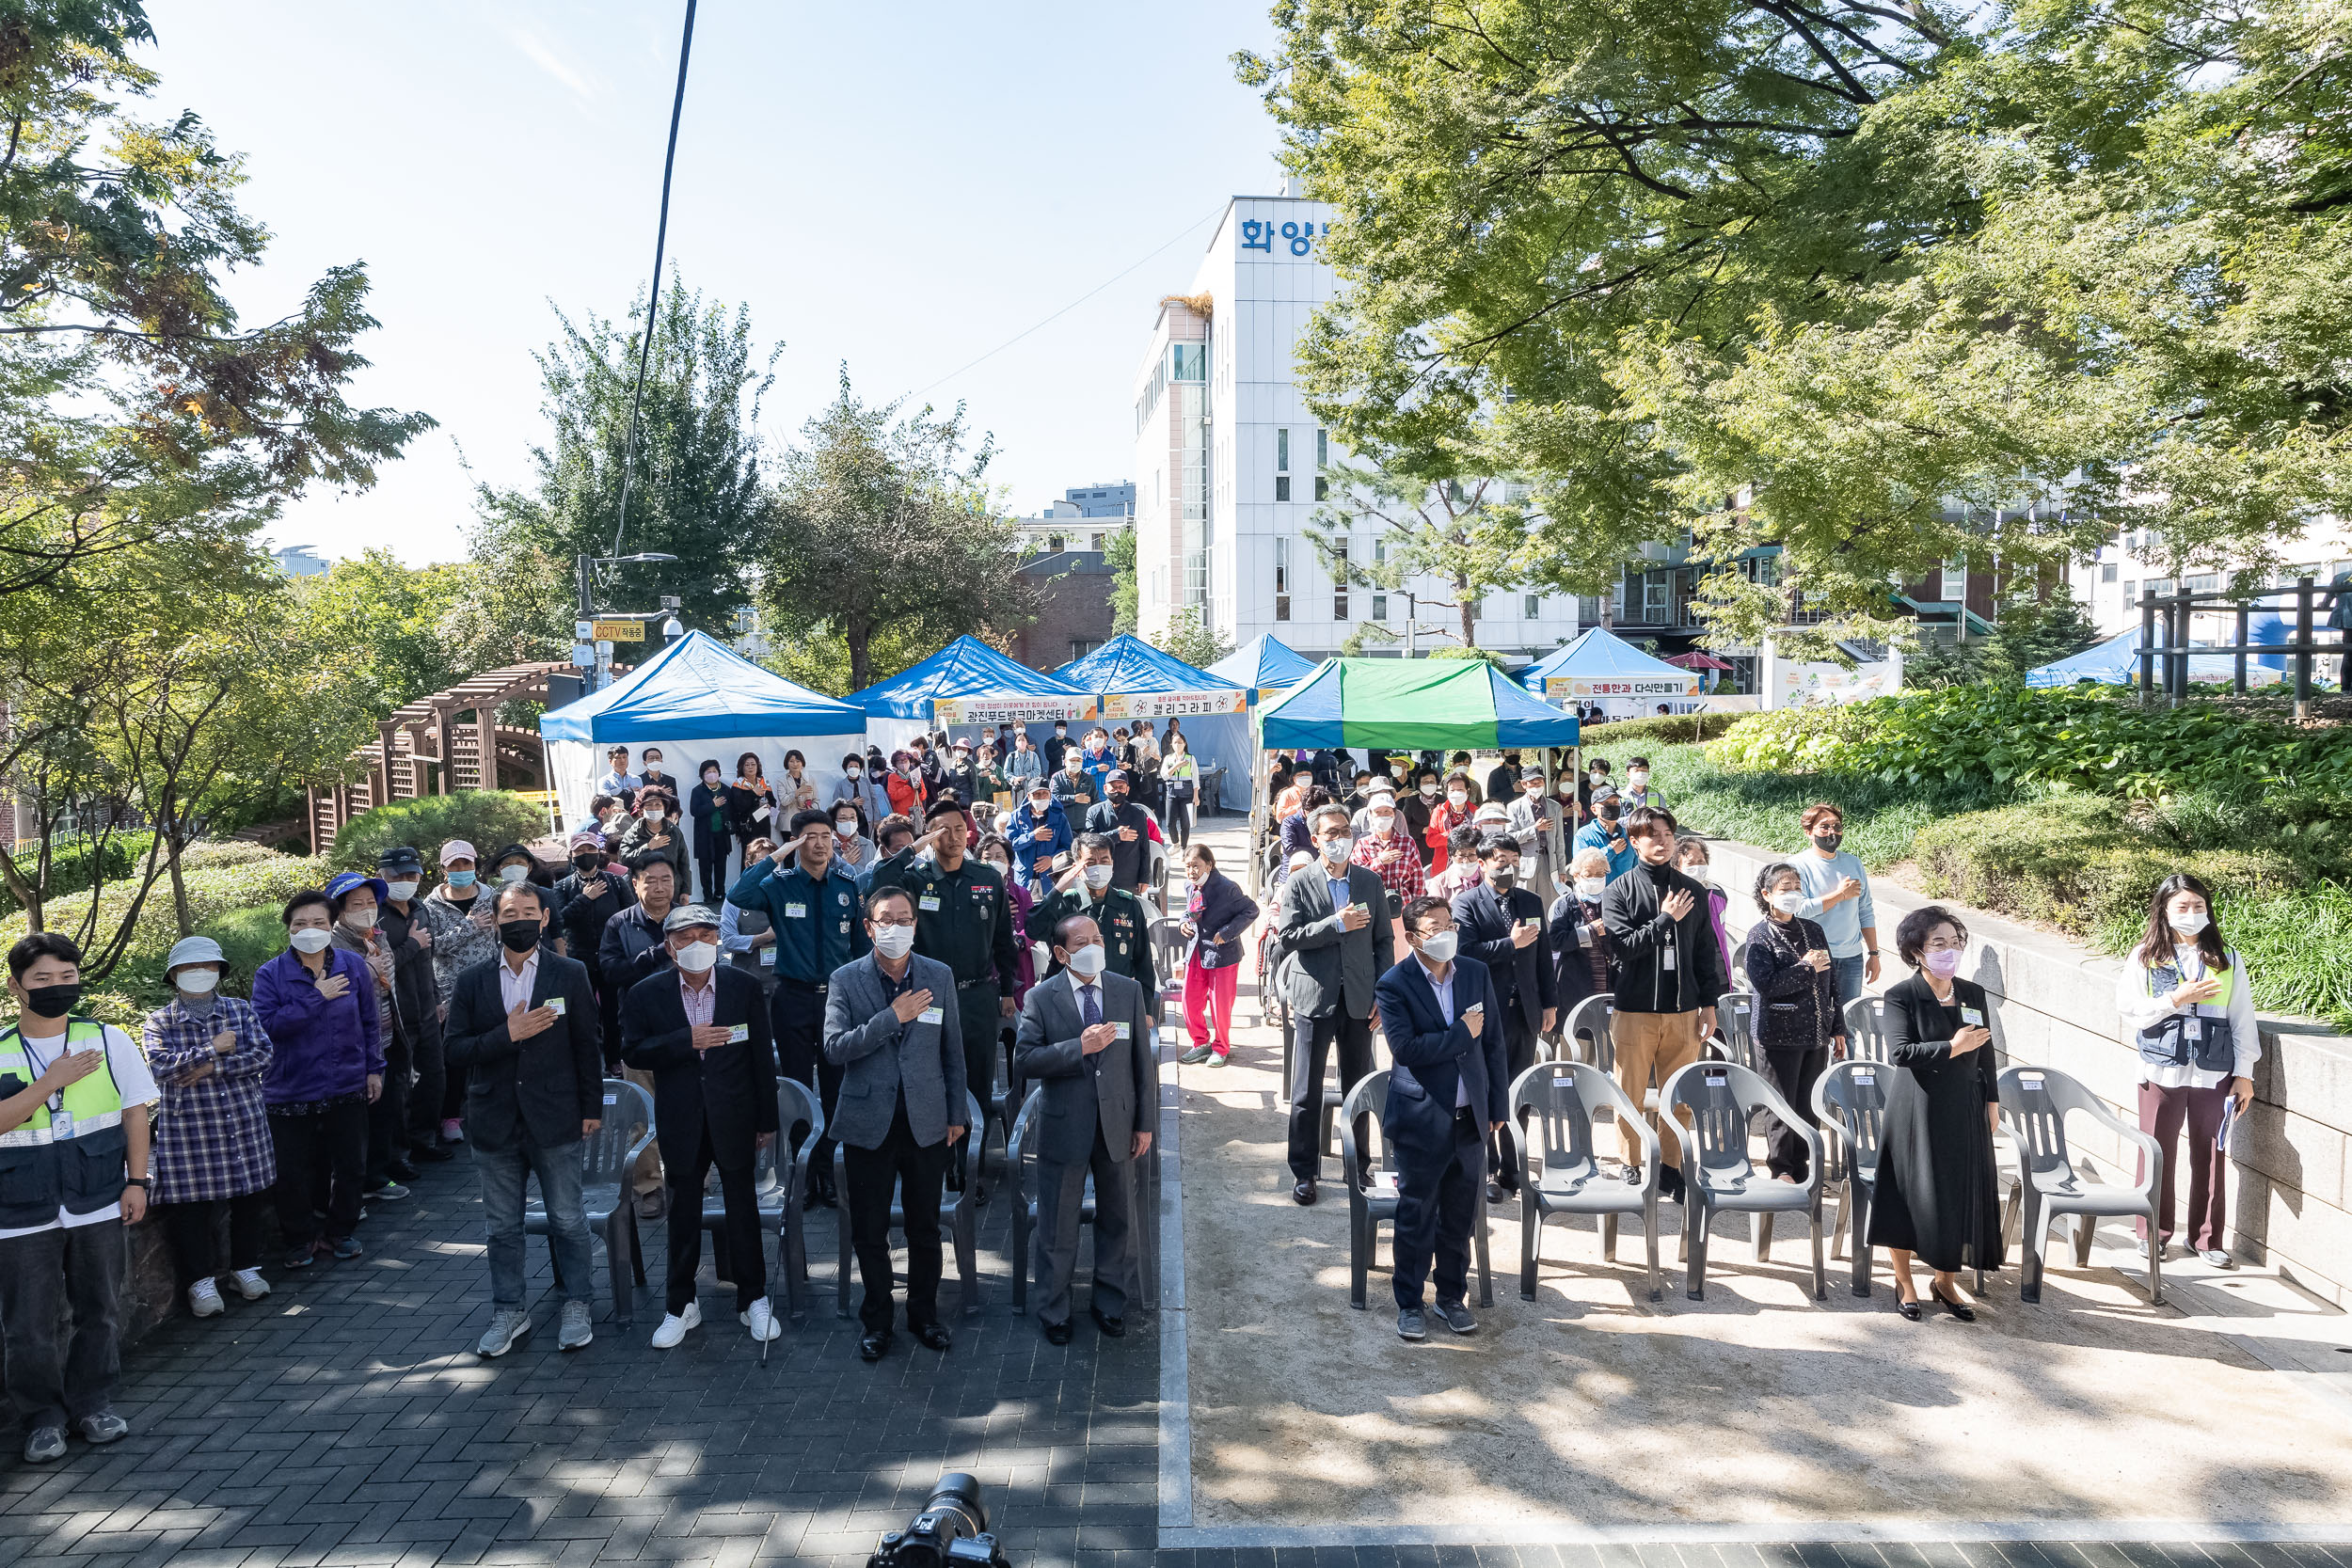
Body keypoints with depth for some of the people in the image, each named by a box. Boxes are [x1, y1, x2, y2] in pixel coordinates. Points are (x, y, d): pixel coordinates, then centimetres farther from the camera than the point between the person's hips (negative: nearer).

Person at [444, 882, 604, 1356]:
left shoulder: (571, 974, 0)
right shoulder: (472, 982, 5)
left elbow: (588, 1045, 2)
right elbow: (456, 1049, -1)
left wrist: (591, 1109, 0)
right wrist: (507, 1034, -17)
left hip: (556, 1120, -2)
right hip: (495, 1122, 2)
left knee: (567, 1220, 6)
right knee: (501, 1226, 12)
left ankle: (576, 1306, 23)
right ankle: (508, 1311, 28)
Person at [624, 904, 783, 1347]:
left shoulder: (745, 987, -2)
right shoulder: (646, 994, -1)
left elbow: (762, 1056, 0)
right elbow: (632, 1052, -6)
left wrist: (767, 1120, 0)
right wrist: (686, 1041, -20)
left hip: (734, 1119, 0)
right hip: (681, 1123, 1)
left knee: (744, 1211, 8)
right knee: (683, 1217, 11)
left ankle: (753, 1300, 22)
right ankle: (681, 1306, 25)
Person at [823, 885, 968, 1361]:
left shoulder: (940, 976, 1)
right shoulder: (845, 980, -4)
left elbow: (953, 1050, 6)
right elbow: (834, 1048, -15)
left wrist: (957, 1114, 6)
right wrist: (893, 1016, -21)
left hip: (927, 1123, 1)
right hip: (869, 1124, -1)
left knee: (925, 1228, 12)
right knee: (869, 1232, 10)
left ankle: (924, 1314, 30)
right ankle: (876, 1320, 27)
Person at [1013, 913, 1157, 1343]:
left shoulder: (1129, 991, 0)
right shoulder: (1041, 998, -7)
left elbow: (1143, 1061, 3)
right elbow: (1023, 1062, -16)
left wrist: (1145, 1123, 1)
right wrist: (1079, 1047, -26)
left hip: (1118, 1125, 2)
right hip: (1064, 1127, -2)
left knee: (1118, 1220, 15)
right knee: (1057, 1227, 11)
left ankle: (1110, 1303, 35)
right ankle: (1054, 1312, 29)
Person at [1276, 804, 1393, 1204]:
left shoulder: (1371, 881, 7)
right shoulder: (1299, 883, 0)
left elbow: (1383, 942, 8)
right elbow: (1287, 937, -10)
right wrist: (1337, 924, -17)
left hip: (1359, 1000, 2)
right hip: (1314, 998, -2)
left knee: (1359, 1089, 10)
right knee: (1306, 1092, 3)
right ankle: (1304, 1172, 14)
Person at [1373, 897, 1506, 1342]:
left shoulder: (1476, 974, 4)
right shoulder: (1395, 984, -10)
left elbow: (1493, 1043, 8)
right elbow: (1405, 1048, -20)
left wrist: (1498, 1106, 7)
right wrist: (1461, 1033, -17)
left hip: (1470, 1118, 4)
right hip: (1422, 1120, -4)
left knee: (1460, 1218, 14)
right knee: (1416, 1218, 7)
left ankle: (1452, 1297, 31)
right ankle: (1409, 1305, 22)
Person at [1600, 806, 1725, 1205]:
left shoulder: (1693, 892, 9)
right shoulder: (1618, 891, -1)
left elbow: (1705, 952, 12)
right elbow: (1622, 945, -12)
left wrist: (1708, 1004, 9)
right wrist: (1665, 920, -13)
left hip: (1683, 1009, 3)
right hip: (1635, 1010, -3)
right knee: (1631, 1097, 3)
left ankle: (1670, 1170, 19)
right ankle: (1631, 1171, 16)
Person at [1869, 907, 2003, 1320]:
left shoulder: (1974, 994, 5)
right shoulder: (1902, 996, -10)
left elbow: (1985, 1053, 13)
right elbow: (1899, 1052, -20)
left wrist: (1991, 1100, 12)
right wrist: (1951, 1048, -25)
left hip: (1964, 1111, 5)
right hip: (1915, 1111, -4)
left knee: (1961, 1195, 10)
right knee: (1909, 1194, 5)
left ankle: (1946, 1279, 28)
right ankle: (1903, 1281, 22)